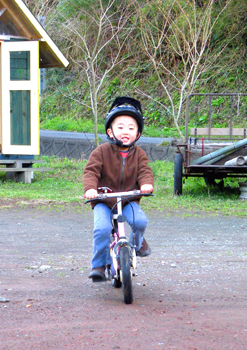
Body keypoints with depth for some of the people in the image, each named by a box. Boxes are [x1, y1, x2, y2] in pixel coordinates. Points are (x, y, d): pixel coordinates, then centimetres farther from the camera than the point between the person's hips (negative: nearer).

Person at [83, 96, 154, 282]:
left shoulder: (139, 154, 3)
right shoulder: (102, 152, -4)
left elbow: (145, 171, -10)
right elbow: (91, 171, -13)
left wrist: (146, 183, -34)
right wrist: (90, 188, -33)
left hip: (129, 200, 2)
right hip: (103, 201, -2)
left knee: (140, 221, -25)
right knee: (102, 228, -26)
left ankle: (138, 241, 13)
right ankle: (99, 264, -7)